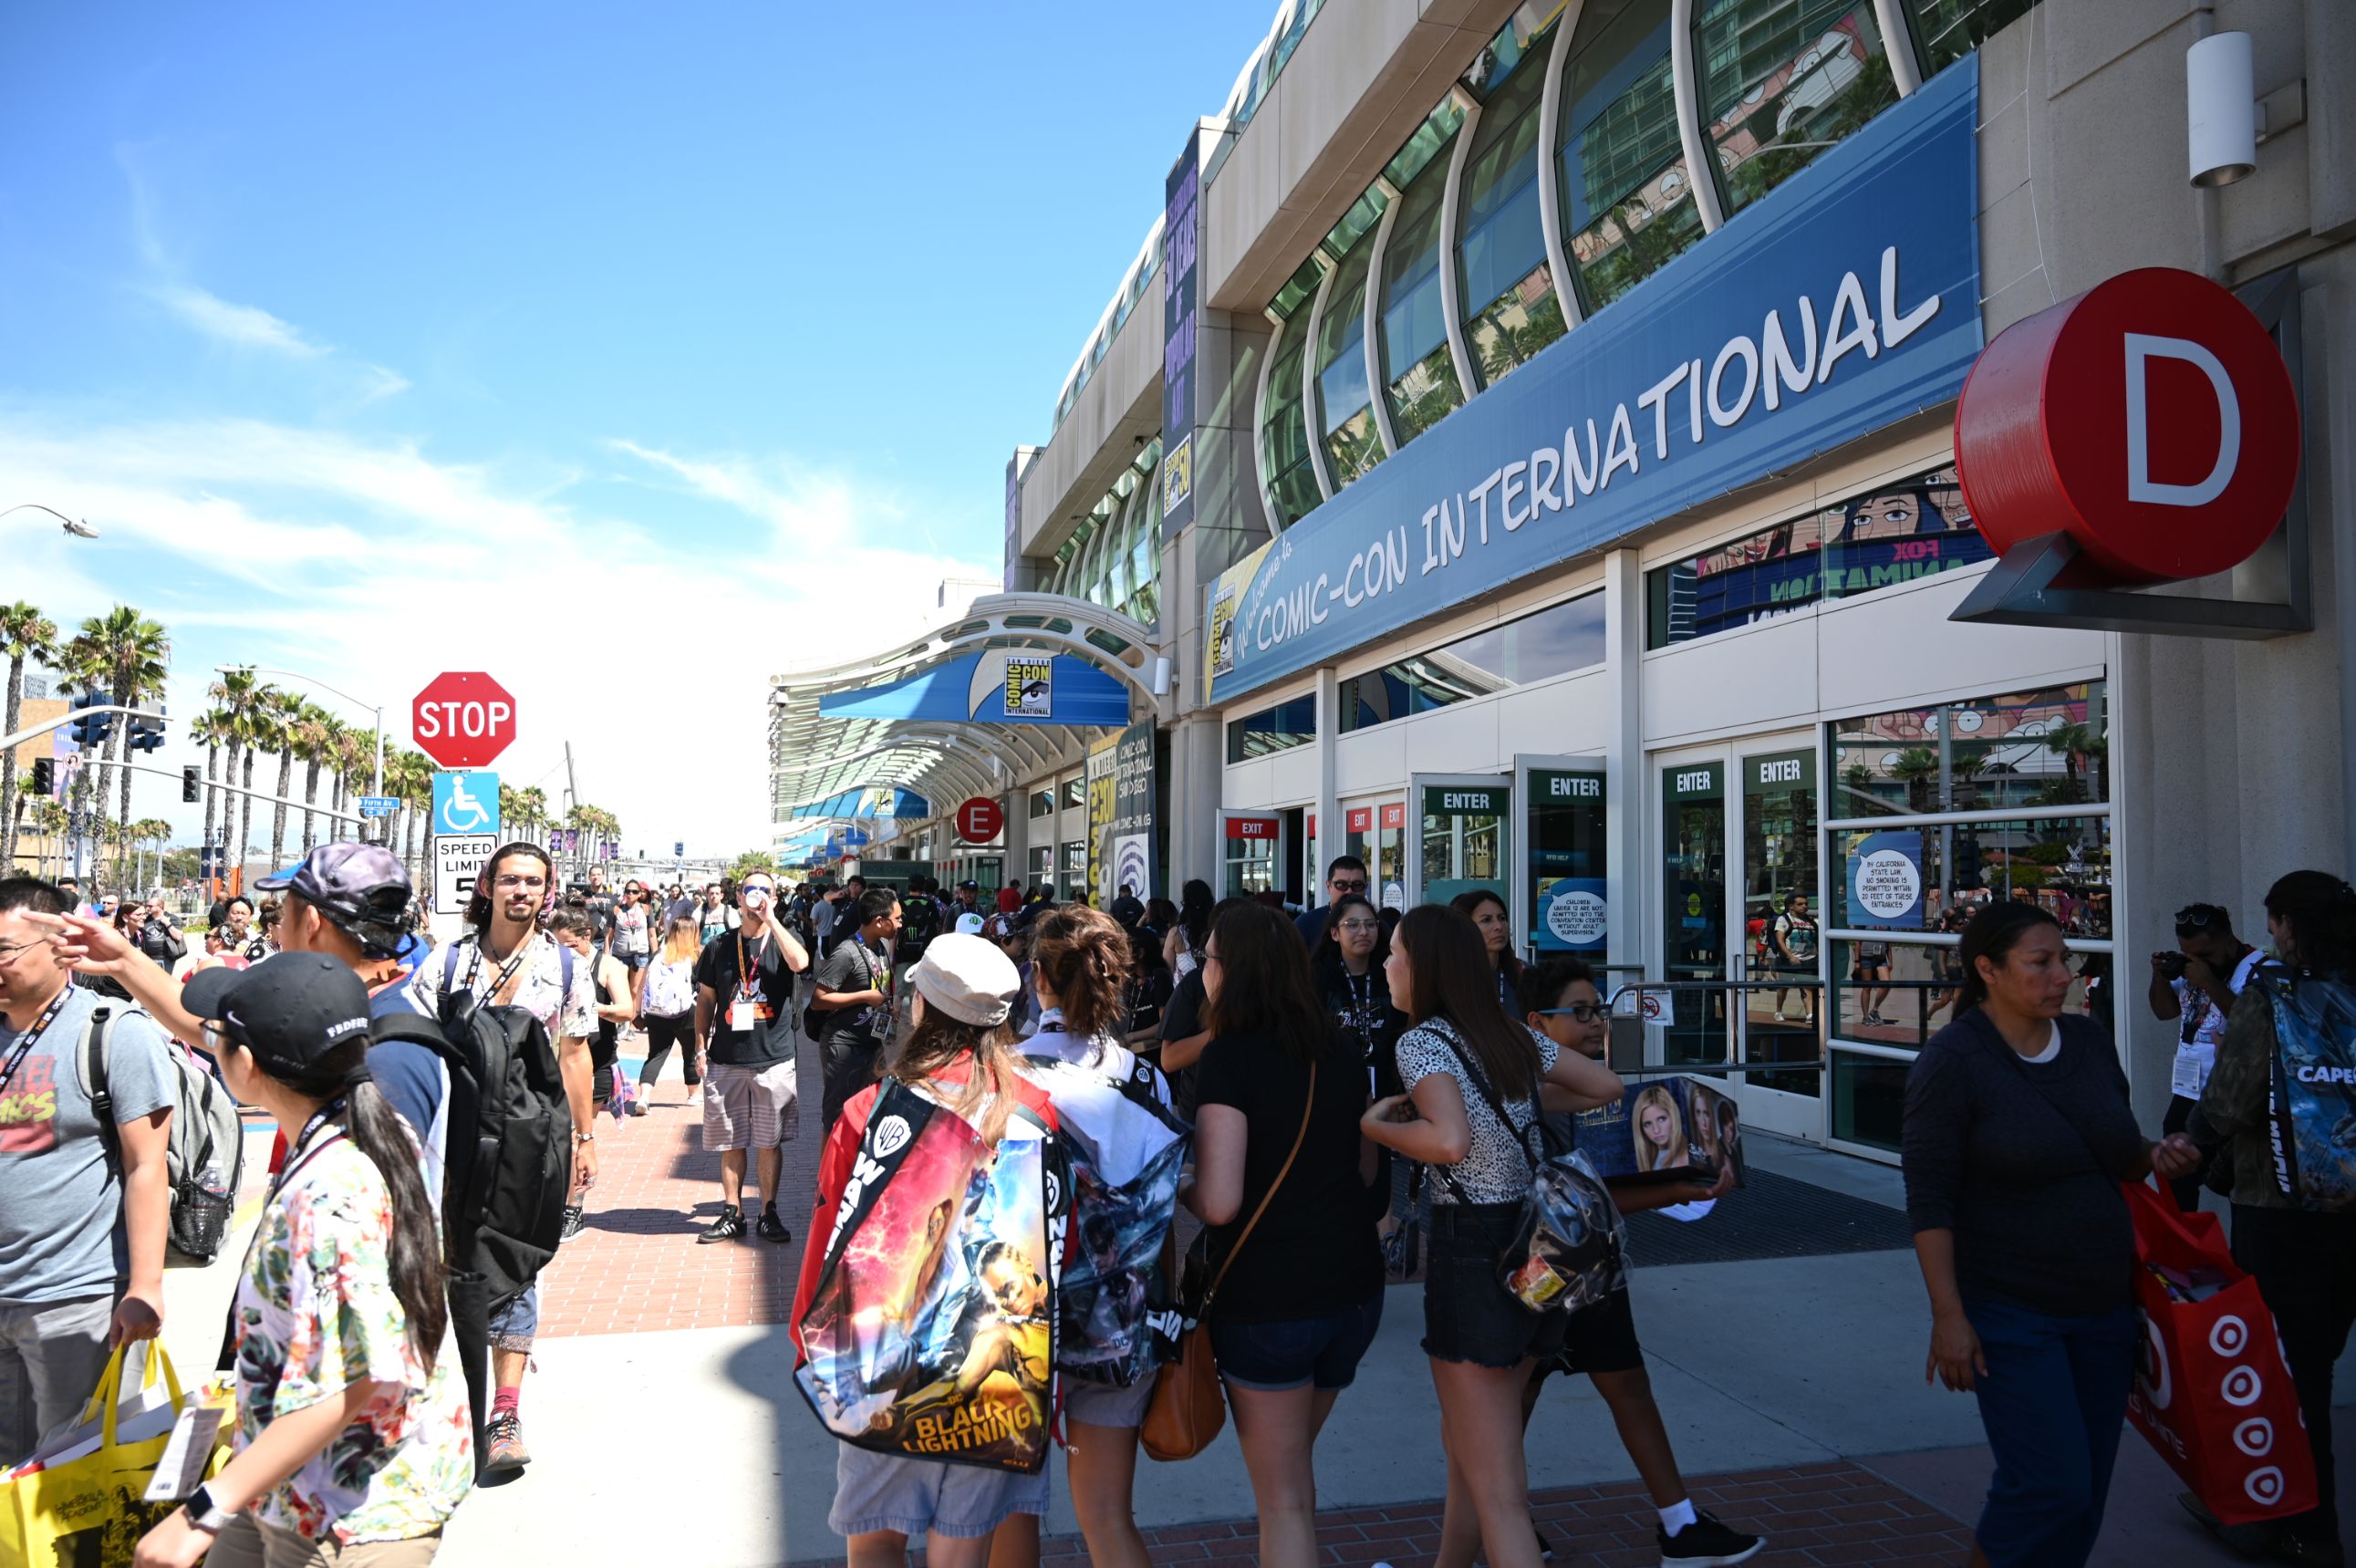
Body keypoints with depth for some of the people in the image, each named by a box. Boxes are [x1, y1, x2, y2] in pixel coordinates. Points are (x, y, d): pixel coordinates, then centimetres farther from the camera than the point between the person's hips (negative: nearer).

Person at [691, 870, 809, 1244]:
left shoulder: (781, 941, 1)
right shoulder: (719, 946, 7)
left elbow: (800, 963, -23)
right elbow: (705, 1000, 12)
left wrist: (769, 918, -20)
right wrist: (701, 1047, 5)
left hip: (774, 1061, -2)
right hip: (726, 1061, 2)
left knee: (770, 1142, 6)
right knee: (730, 1143, 8)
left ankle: (768, 1214, 15)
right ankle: (732, 1214, 19)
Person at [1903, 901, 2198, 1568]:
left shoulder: (2089, 1041, 5)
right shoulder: (1952, 1061, -14)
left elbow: (2117, 1157, 18)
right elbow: (1929, 1200, -15)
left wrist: (2156, 1158, -5)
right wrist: (1948, 1315, -19)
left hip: (2104, 1306, 6)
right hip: (2010, 1313, -6)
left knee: (2088, 1488, 11)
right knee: (2053, 1488, -9)